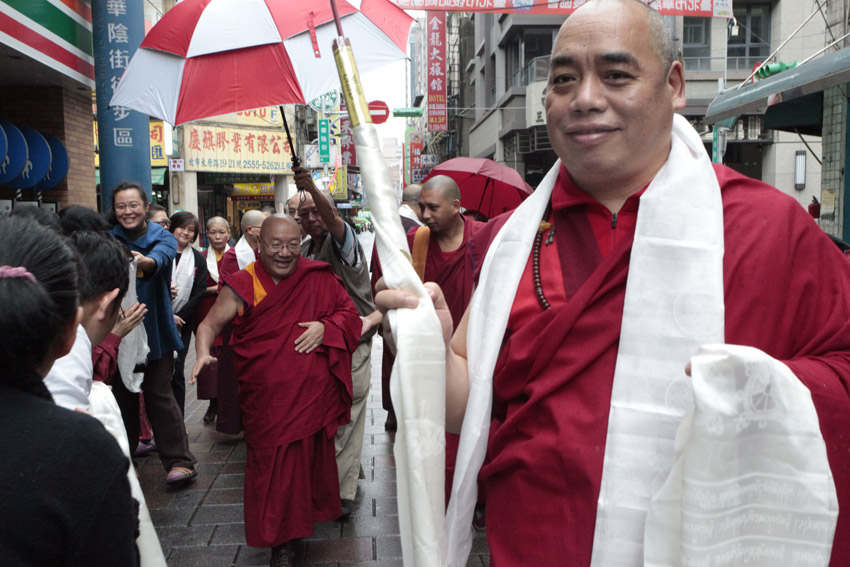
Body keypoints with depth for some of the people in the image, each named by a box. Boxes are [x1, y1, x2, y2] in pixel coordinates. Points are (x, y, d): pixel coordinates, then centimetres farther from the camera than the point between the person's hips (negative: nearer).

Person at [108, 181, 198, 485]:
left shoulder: (163, 238, -7)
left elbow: (160, 257, -29)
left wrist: (144, 262, -52)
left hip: (154, 330, -2)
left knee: (159, 395, -2)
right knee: (122, 396, 10)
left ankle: (180, 460, 5)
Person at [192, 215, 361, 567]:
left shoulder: (318, 277, 1)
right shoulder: (242, 286, -3)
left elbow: (349, 313, 9)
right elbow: (211, 324, -3)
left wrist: (326, 327, -11)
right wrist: (203, 352, -23)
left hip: (314, 394, 2)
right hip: (267, 401, -1)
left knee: (313, 458, 12)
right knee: (274, 468, 5)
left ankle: (308, 516, 40)